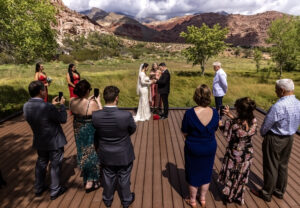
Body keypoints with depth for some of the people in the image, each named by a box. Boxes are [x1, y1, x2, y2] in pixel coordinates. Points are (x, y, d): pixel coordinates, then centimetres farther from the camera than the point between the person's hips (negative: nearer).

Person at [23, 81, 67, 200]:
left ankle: (39, 188, 42)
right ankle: (55, 191, 29)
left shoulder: (26, 106, -8)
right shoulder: (48, 107, -30)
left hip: (39, 142, 6)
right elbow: (63, 119, -17)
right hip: (54, 142, -6)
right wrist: (62, 105, -5)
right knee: (55, 165, 13)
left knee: (41, 163, 25)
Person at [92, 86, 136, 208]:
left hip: (106, 155, 3)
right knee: (124, 178, 21)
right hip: (123, 155, -2)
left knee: (108, 177, 25)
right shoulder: (126, 115, -31)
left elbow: (96, 133, -4)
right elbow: (133, 129, -10)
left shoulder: (95, 116, -23)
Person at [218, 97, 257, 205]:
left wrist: (227, 120, -9)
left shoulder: (233, 123, -32)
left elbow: (227, 136, -17)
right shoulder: (254, 121, -15)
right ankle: (239, 198, 46)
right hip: (247, 154, 4)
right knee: (242, 176, 25)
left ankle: (229, 196, 44)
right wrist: (230, 116, 2)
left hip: (234, 154, -4)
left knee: (231, 176, 22)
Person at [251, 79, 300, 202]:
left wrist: (262, 133, 1)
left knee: (270, 167, 8)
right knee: (283, 165, 22)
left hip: (274, 139, -8)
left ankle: (266, 194, 26)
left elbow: (267, 124, -19)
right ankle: (280, 191, 40)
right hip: (289, 138, 8)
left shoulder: (279, 106, -29)